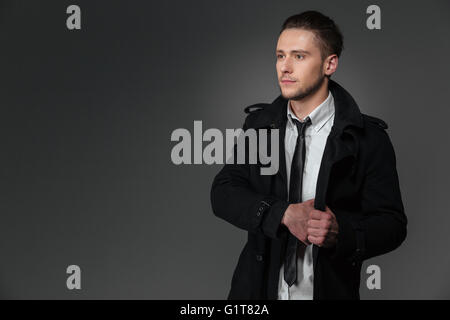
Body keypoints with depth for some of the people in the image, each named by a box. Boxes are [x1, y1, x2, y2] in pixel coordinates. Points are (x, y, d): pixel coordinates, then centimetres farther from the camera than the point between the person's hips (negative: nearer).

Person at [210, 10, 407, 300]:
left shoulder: (368, 138, -9)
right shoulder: (258, 123, 0)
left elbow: (392, 224, -10)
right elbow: (223, 192, -8)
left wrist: (342, 233, -29)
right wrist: (283, 214, -23)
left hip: (330, 289, -2)